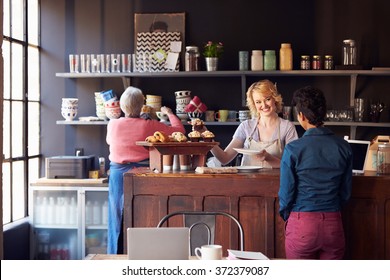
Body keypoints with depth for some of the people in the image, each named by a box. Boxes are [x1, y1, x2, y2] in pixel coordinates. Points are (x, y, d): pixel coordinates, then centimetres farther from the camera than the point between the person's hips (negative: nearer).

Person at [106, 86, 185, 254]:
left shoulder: (113, 125, -3)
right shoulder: (150, 125, -9)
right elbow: (179, 130, 1)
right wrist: (169, 113, 18)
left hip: (118, 174, 2)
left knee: (118, 219, 11)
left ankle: (116, 255, 15)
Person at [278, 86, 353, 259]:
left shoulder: (293, 149, -12)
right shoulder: (343, 147, -1)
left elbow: (286, 193, -7)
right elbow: (346, 192, 7)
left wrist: (286, 217, 12)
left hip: (302, 225, -3)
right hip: (333, 224, 3)